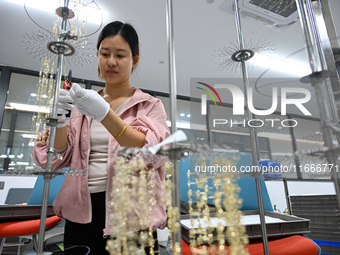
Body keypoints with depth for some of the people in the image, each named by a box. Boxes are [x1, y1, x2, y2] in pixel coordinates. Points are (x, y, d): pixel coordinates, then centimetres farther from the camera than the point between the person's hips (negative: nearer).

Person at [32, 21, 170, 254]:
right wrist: (59, 120, -16)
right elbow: (61, 155, 4)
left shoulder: (150, 105, 0)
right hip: (81, 211, 3)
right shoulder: (82, 103, 10)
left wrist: (104, 113, -25)